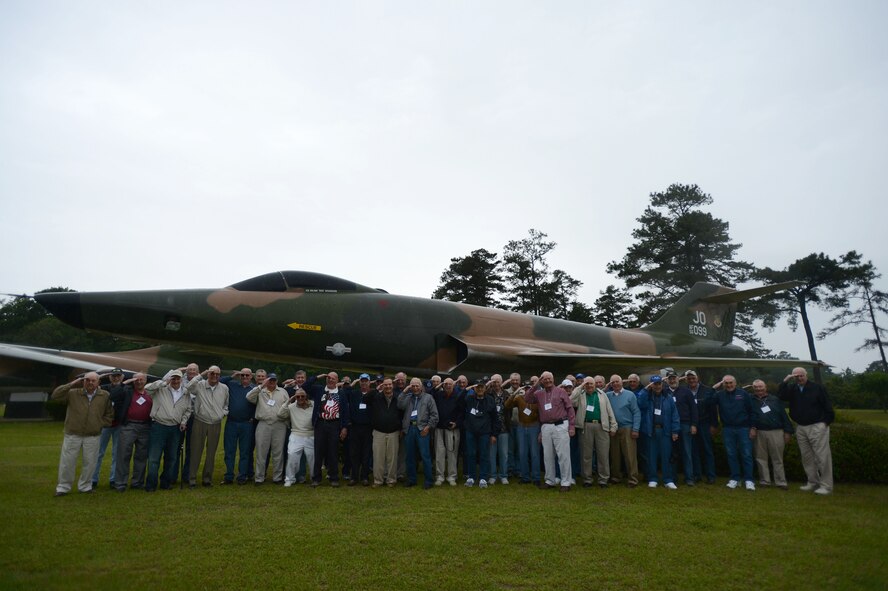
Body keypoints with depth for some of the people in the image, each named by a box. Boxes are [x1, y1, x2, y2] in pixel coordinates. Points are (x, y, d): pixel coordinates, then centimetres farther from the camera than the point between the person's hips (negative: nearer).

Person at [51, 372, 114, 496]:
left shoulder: (104, 396, 3)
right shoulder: (73, 393, 1)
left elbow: (109, 415, 9)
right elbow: (55, 395, -10)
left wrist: (100, 424, -2)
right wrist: (72, 384, -10)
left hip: (93, 436, 1)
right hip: (72, 435, -1)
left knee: (89, 463, 9)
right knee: (67, 462, 5)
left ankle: (85, 486, 25)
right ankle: (63, 487, 22)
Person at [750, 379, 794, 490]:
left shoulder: (775, 399, 8)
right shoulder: (751, 400, 8)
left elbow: (783, 415, 6)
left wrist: (787, 431, 1)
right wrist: (752, 426, -7)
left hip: (776, 432, -1)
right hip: (759, 433, 1)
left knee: (778, 459, 2)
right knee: (761, 458, 5)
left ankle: (780, 482, 8)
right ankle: (764, 481, 13)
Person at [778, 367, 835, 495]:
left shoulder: (817, 387, -6)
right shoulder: (792, 388, 7)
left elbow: (827, 406, -5)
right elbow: (780, 396, -10)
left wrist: (826, 421, -9)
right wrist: (785, 381, -15)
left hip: (817, 426, -5)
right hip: (801, 428, 5)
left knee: (822, 456, -5)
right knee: (807, 457, 11)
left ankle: (826, 485, 0)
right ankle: (813, 482, 21)